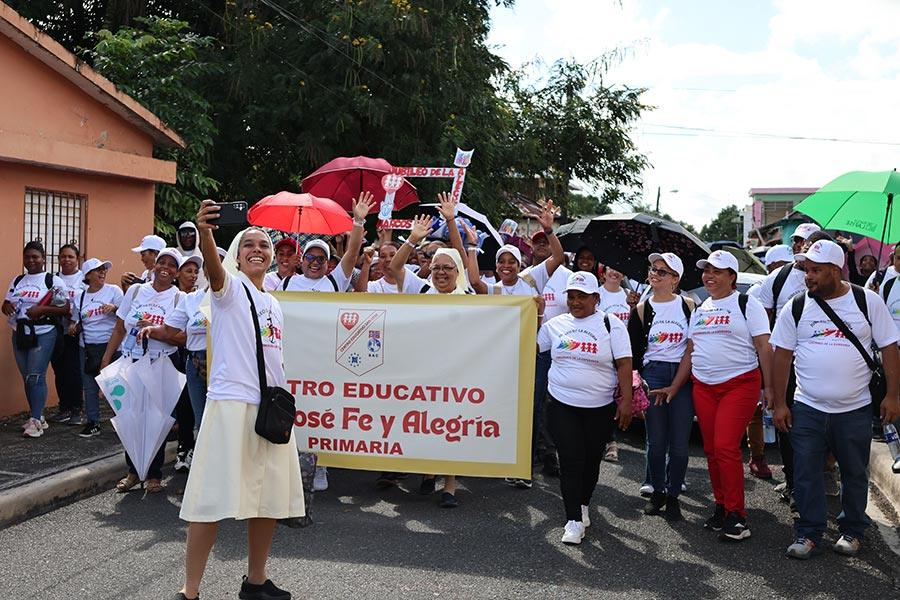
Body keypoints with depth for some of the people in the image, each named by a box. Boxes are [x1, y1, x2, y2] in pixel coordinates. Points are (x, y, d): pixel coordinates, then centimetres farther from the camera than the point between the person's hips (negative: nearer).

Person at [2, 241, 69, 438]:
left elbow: (65, 308, -7)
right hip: (20, 334, 6)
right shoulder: (17, 281, 14)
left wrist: (42, 309, -20)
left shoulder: (53, 281, -3)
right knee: (27, 377, 7)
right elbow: (6, 302, 19)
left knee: (36, 376, -10)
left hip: (43, 334, -6)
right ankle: (37, 416, 18)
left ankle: (35, 421, -5)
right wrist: (7, 306, -6)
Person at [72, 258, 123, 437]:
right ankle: (92, 423, 16)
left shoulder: (113, 290, 1)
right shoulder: (79, 297, 12)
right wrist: (75, 328, -2)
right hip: (86, 347, 4)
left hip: (109, 344, -4)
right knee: (89, 386, 7)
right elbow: (77, 321, 20)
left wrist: (114, 307, -20)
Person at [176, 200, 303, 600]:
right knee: (213, 497, -6)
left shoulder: (274, 304, 18)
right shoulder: (230, 287, -4)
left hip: (272, 407, 7)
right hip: (231, 402, -7)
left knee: (269, 496, 12)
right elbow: (213, 267, -26)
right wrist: (204, 233, -44)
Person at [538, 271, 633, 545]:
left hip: (600, 408, -1)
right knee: (571, 460, -6)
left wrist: (626, 400, -13)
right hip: (562, 405, 1)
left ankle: (583, 504, 34)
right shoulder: (556, 324, 7)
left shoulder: (611, 324, -2)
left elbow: (624, 364, -6)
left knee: (591, 460, 11)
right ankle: (574, 520, -2)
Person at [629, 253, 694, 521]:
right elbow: (633, 352, 6)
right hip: (652, 375, 1)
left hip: (684, 377, -1)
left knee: (680, 443, 0)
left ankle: (673, 496, 15)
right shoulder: (641, 310, 6)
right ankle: (657, 491, 21)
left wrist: (676, 385, -8)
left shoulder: (688, 306, 3)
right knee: (656, 442, 4)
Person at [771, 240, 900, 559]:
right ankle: (809, 534, 15)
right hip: (807, 409, 1)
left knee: (855, 473, 12)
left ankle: (852, 532, 29)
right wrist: (779, 404, -1)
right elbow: (783, 356, 1)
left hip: (855, 409, 0)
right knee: (806, 474, 2)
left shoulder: (868, 302, -3)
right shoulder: (796, 307, -1)